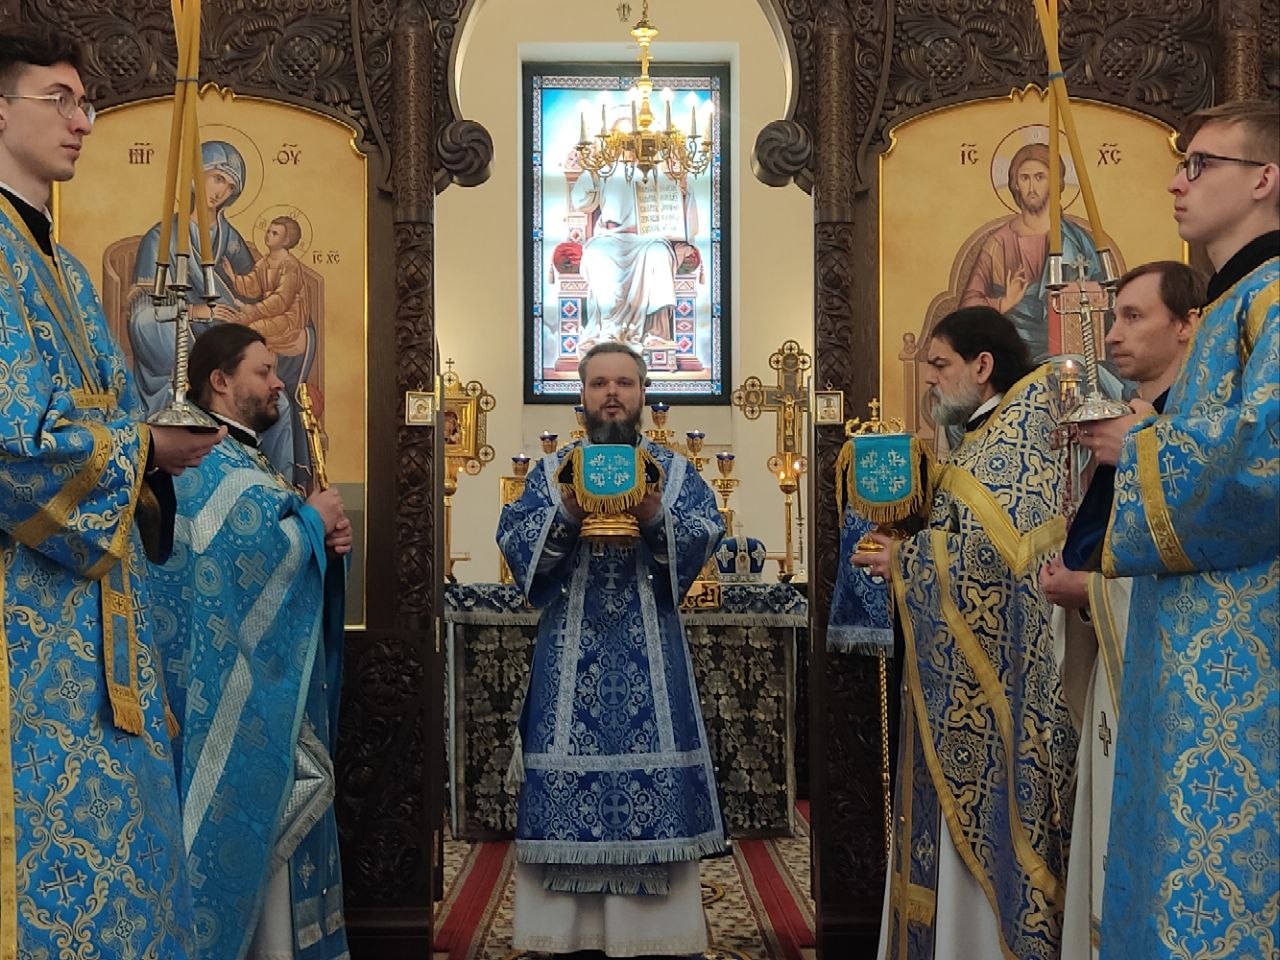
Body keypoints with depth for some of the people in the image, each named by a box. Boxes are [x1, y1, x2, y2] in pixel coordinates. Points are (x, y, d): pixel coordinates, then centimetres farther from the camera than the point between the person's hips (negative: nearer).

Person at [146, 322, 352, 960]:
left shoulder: (247, 461, 19)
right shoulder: (205, 463, -12)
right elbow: (245, 557, -26)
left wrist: (329, 539, 0)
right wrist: (311, 521, -12)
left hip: (273, 684, 10)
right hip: (238, 689, -10)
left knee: (273, 805, 12)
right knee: (245, 811, -6)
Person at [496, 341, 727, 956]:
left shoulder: (674, 469, 9)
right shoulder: (551, 470, 10)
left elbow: (707, 535, -5)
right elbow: (513, 540, -3)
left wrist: (655, 518, -23)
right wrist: (566, 515, -20)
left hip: (650, 653, 0)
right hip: (571, 654, 0)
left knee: (654, 777, -2)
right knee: (571, 775, -2)